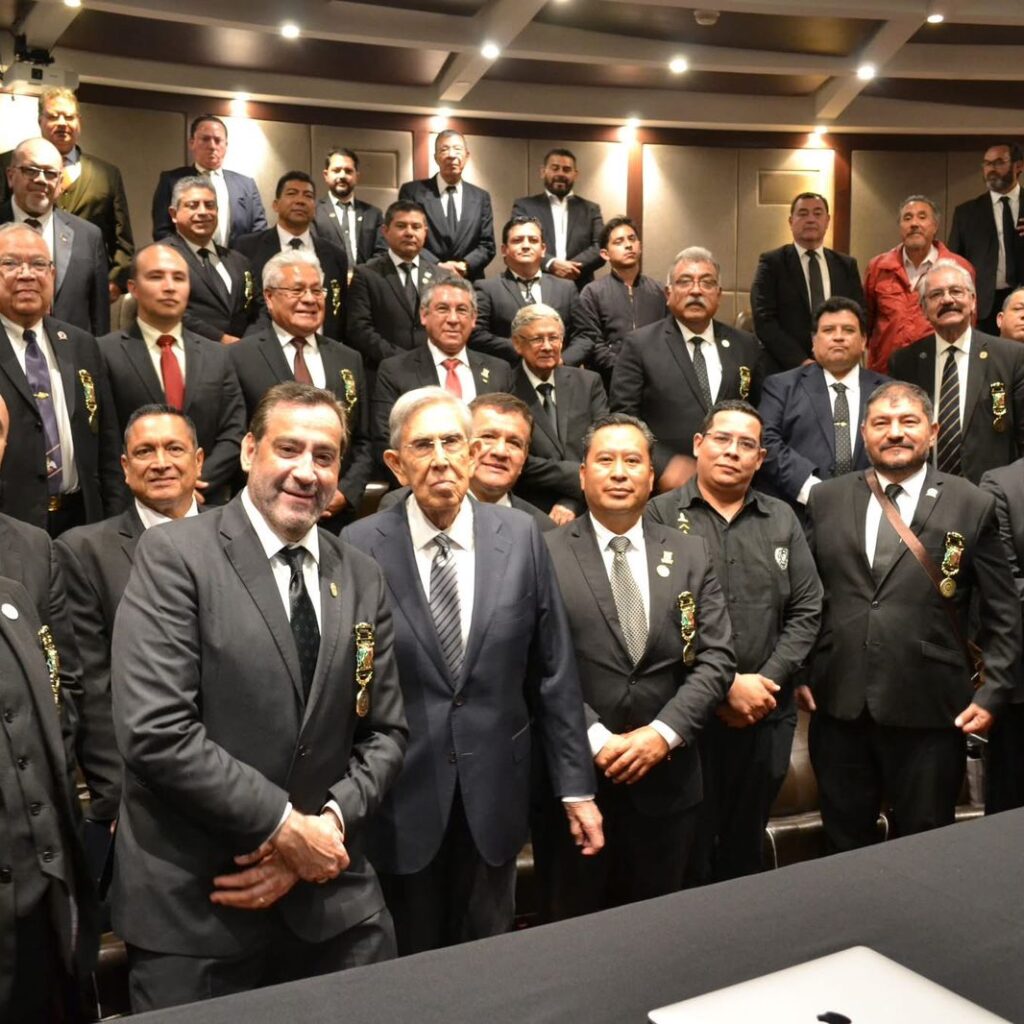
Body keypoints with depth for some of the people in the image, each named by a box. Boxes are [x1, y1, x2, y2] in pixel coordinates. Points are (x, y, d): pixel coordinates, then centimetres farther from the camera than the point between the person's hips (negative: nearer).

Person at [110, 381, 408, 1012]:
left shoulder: (362, 580, 6)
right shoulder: (175, 556, -10)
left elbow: (385, 732, 7)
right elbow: (155, 731, -18)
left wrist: (331, 822, -9)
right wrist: (283, 824, -16)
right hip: (191, 905, -4)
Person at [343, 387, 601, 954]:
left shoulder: (519, 537, -4)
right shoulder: (361, 546, -10)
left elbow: (554, 671, 0)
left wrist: (576, 785, 2)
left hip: (494, 794, 2)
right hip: (400, 797, -1)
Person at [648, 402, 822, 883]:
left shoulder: (782, 520, 11)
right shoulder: (660, 515, -5)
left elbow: (807, 610, 7)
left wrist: (767, 681, -6)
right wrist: (724, 686, -13)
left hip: (767, 712, 4)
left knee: (746, 844, 16)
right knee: (687, 848, 6)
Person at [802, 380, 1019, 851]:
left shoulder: (973, 506, -1)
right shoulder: (826, 499, 5)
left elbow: (1002, 614, 2)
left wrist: (991, 693, -4)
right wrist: (797, 673, 5)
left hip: (928, 711, -2)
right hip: (837, 706, 2)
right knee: (844, 847, 15)